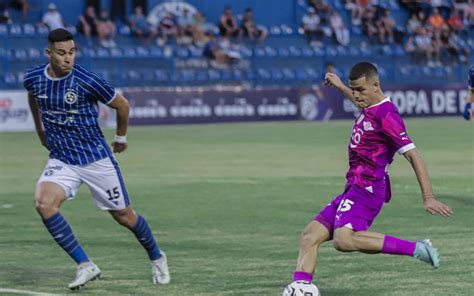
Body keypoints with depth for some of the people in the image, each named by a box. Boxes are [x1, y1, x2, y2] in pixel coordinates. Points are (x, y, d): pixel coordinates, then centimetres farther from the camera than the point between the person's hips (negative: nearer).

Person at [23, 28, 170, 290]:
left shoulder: (87, 81, -19)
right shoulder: (33, 78, -6)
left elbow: (122, 104, -2)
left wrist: (120, 138, 12)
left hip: (96, 158, -3)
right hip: (61, 159, 3)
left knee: (123, 216, 7)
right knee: (43, 203, -24)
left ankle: (156, 257, 37)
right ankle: (85, 266, -15)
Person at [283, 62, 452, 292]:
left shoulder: (386, 115, -14)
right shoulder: (369, 108, 15)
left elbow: (413, 156, -18)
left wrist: (428, 198, -25)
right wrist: (341, 87, 56)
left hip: (367, 189, -10)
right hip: (353, 189, 10)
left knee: (343, 240, -32)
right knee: (310, 236, 0)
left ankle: (415, 249, -28)